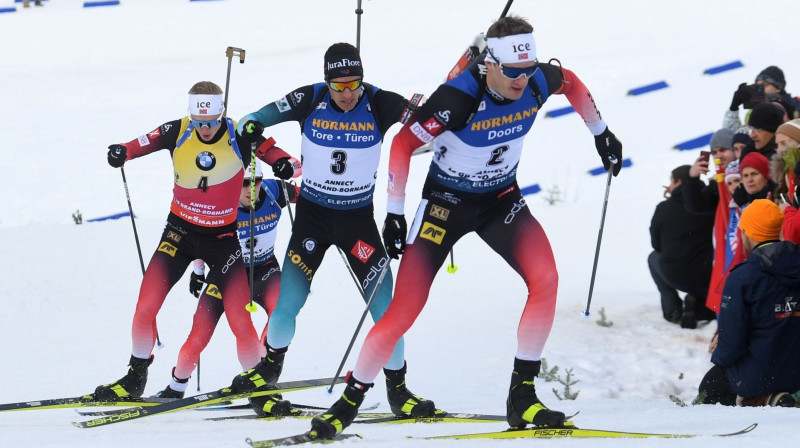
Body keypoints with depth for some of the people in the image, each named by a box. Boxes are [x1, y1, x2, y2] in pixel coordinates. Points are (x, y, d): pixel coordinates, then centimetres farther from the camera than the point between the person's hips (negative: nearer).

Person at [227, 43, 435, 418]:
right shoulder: (310, 101, -13)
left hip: (358, 218, 0)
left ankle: (397, 389, 9)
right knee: (287, 305, -3)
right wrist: (249, 127, -28)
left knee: (385, 306, -8)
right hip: (312, 215, 0)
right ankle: (271, 365, 28)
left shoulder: (379, 104, -13)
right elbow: (259, 117, -5)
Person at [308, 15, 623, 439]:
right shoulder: (459, 97, -31)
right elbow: (402, 144, -19)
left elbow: (572, 83, 10)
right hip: (447, 201, -4)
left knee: (545, 278, -22)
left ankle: (522, 396, -14)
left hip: (501, 198, 4)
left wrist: (601, 134, 18)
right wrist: (394, 214, -17)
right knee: (404, 311, -9)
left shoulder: (538, 82, -17)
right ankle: (349, 402, 10)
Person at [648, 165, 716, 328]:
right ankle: (695, 305, -4)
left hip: (673, 275, -1)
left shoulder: (664, 208, -2)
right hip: (704, 277, 1)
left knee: (654, 257, 34)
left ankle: (672, 309, 17)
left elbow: (656, 244, 10)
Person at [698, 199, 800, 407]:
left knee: (709, 390, 21)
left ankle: (764, 400, -6)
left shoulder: (741, 277, -18)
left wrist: (719, 355, 8)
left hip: (758, 375, -7)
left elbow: (731, 340, -18)